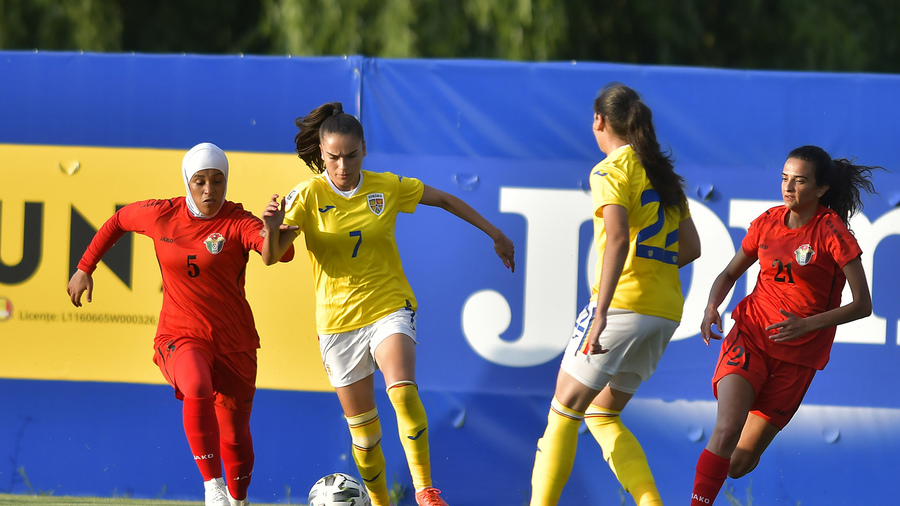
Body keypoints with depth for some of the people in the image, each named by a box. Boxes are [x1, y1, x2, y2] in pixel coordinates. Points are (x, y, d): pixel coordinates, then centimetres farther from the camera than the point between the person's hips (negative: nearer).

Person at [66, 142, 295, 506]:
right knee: (198, 390, -35)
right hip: (179, 337, 0)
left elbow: (283, 254, -30)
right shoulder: (161, 216, -2)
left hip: (233, 343, 0)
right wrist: (85, 268, 17)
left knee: (235, 437, 7)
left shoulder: (237, 223, -12)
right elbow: (118, 221, 18)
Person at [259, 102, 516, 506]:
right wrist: (272, 227, -37)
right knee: (362, 429, 6)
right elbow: (271, 257, -15)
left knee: (402, 390, -28)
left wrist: (495, 235, 19)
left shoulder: (387, 187, -3)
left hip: (389, 307, 0)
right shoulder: (309, 195, -8)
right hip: (338, 320, 0)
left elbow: (445, 200, 13)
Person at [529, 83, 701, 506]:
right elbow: (691, 247, 18)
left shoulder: (611, 171, -5)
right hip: (666, 310, 7)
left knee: (564, 410, 1)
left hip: (625, 304, -7)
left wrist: (601, 312, -25)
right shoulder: (663, 173, 17)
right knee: (601, 415, 15)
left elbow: (618, 239, -19)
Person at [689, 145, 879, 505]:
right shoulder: (769, 222, 3)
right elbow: (729, 274, 17)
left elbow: (862, 305, -12)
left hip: (798, 355, -2)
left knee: (739, 464, 1)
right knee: (727, 429, -26)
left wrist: (807, 325, -25)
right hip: (750, 337, 2)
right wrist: (712, 307, -5)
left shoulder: (831, 231, -9)